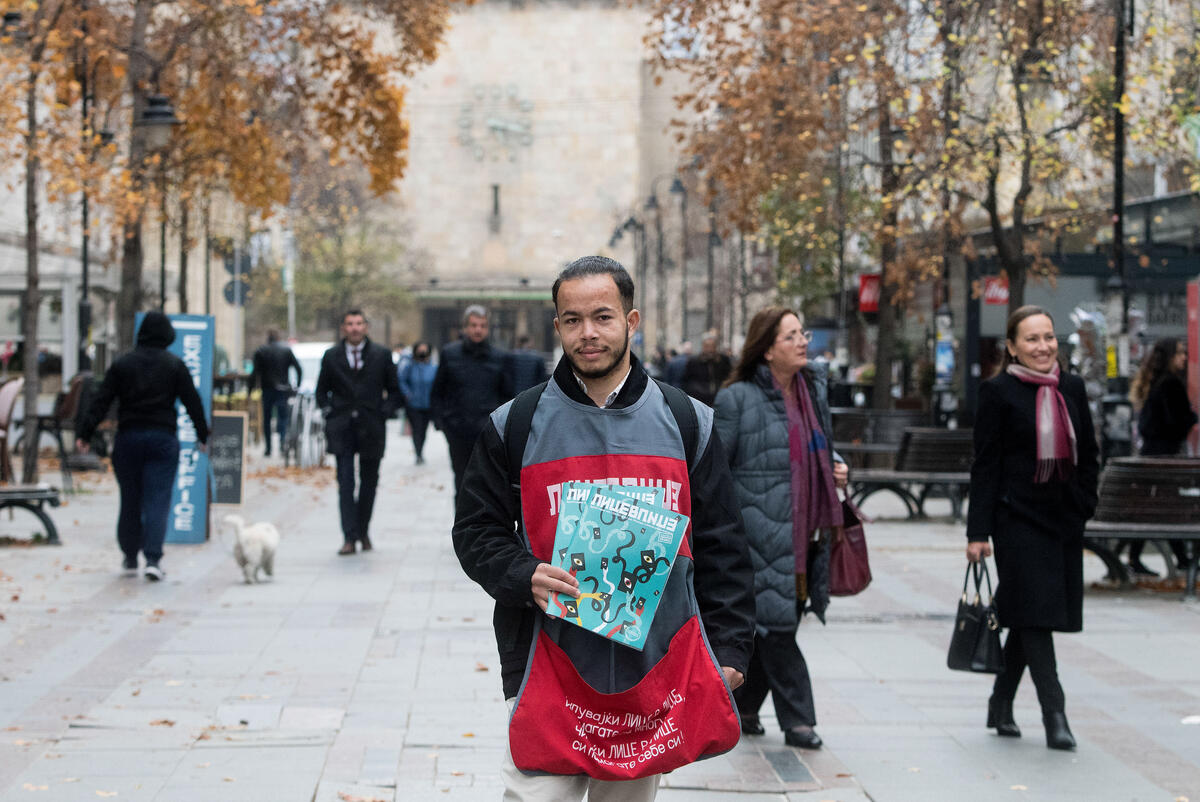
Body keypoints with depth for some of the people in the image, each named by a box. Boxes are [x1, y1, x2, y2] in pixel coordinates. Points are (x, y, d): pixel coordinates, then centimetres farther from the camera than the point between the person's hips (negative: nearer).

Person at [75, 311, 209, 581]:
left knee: (130, 500, 12)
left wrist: (84, 435, 0)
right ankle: (153, 559, -15)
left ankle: (130, 559, 20)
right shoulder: (175, 365, 0)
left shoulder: (122, 364, 3)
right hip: (163, 439, -2)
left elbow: (101, 402, -1)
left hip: (128, 438, 2)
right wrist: (202, 435, 12)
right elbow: (192, 402, 2)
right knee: (158, 500, -3)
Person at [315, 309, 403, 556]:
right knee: (345, 483, -8)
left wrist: (385, 413, -4)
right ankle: (349, 537, -10)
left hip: (371, 427, 0)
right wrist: (329, 413, 1)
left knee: (369, 482, 9)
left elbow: (394, 390, 9)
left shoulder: (382, 355, 4)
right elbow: (322, 390, 15)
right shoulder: (331, 357, 6)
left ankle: (363, 532, 23)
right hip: (342, 429, 0)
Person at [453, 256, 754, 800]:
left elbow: (722, 545, 9)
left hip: (658, 671, 2)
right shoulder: (515, 424, 4)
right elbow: (476, 531, 8)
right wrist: (524, 577, -12)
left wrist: (729, 648, 3)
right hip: (550, 669, -1)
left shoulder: (687, 422, 7)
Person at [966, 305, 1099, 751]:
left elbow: (1089, 456, 18)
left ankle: (1000, 705, 25)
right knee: (1035, 612, -10)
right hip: (1017, 517, -5)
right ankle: (1054, 716, -9)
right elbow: (985, 464, -6)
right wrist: (978, 531, -9)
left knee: (1029, 617, 11)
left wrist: (1083, 505, 6)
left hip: (1063, 519, 5)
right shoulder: (998, 392, -5)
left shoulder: (1072, 389, 10)